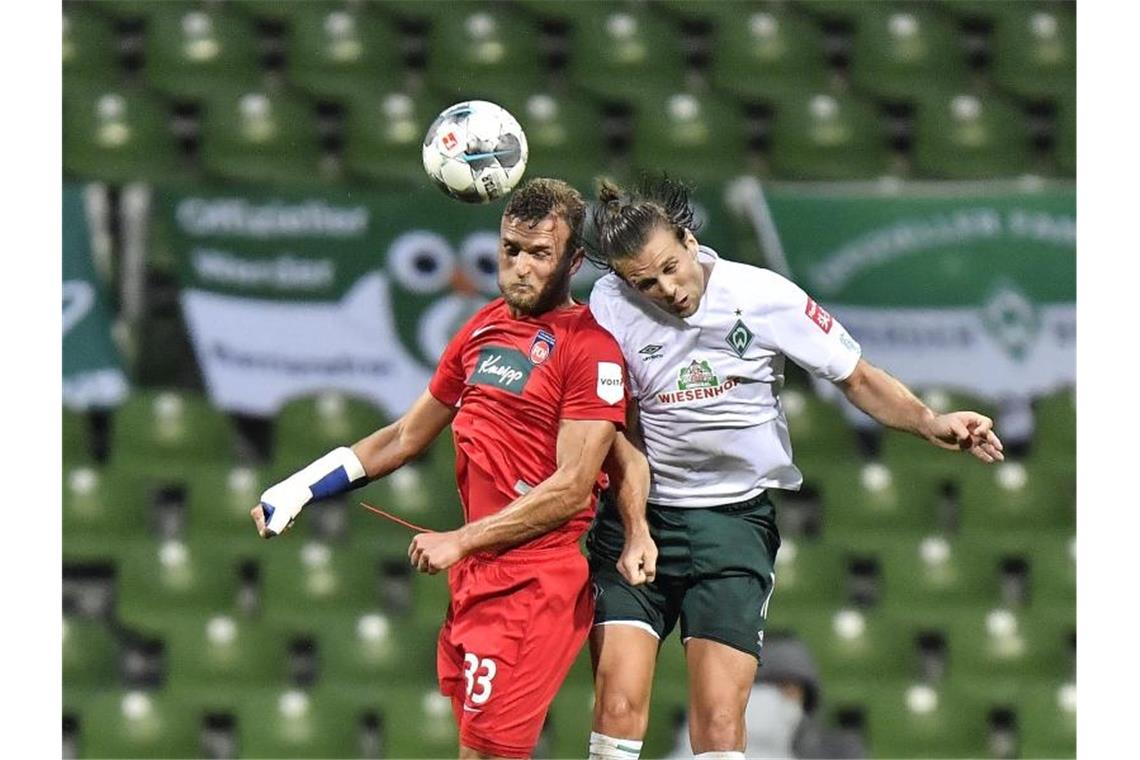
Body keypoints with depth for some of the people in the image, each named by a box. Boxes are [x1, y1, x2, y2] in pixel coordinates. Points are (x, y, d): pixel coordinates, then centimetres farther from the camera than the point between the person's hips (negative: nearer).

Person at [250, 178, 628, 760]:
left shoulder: (591, 348, -9)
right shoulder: (484, 329, 14)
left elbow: (572, 488, -15)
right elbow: (405, 437, 24)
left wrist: (460, 541, -14)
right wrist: (297, 490, 19)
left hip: (536, 580, -7)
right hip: (476, 575, 8)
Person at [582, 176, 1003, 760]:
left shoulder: (764, 296, -10)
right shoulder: (610, 307, -8)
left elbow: (857, 378, 0)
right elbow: (621, 431, -3)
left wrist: (929, 423, -17)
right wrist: (636, 530, -15)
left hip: (735, 520, 0)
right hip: (640, 517, 0)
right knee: (618, 708, -10)